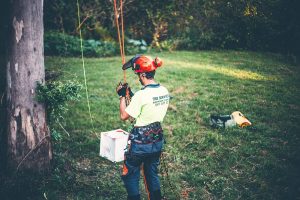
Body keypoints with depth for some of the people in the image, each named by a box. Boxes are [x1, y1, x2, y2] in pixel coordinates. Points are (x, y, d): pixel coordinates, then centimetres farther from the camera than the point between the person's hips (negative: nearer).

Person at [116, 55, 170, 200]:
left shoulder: (141, 95, -24)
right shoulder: (164, 91, -2)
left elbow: (124, 116, -14)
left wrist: (122, 96, -3)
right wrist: (132, 95, 11)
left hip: (140, 143, -7)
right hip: (157, 140, 7)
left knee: (130, 175, 13)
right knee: (152, 173, 22)